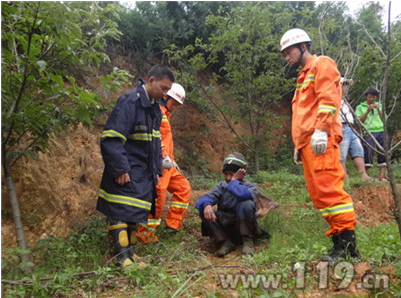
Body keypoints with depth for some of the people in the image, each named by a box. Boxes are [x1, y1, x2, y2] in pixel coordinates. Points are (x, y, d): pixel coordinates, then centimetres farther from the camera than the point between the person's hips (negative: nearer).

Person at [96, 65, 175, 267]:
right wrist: (120, 169, -22)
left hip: (143, 175, 9)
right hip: (126, 173, -9)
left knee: (134, 214, 13)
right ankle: (123, 258, -1)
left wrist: (156, 170, 15)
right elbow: (111, 139, -21)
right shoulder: (129, 101, -15)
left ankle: (130, 254, 23)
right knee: (121, 212, -8)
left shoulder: (155, 108, 14)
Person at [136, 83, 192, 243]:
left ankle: (173, 223, 17)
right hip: (158, 162, -10)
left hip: (167, 164, 10)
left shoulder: (165, 114, 25)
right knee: (158, 195, -10)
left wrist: (172, 160, 22)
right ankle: (145, 232, 3)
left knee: (183, 188, 12)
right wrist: (164, 156, -27)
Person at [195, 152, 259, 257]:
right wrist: (207, 205, -36)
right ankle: (227, 241, -16)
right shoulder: (222, 186, 4)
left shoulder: (251, 187, -8)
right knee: (203, 211, -19)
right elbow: (207, 197, -13)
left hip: (243, 225, -3)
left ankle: (247, 241, -15)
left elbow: (243, 194, -35)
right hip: (225, 226, 4)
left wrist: (234, 181, -19)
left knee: (246, 204, -32)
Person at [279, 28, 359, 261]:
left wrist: (320, 129, -22)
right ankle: (340, 238, 9)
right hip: (307, 143, 9)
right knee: (318, 194, 5)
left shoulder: (322, 64, 5)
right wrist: (298, 144, 22)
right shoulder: (304, 76, 31)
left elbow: (327, 98, -11)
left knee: (328, 189, -13)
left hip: (320, 140, -9)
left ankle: (348, 243, -8)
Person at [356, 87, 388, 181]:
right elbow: (359, 121, 1)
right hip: (369, 132, -3)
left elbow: (384, 119, 13)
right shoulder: (360, 107, 12)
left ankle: (382, 175, -3)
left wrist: (379, 110, -1)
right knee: (368, 153, -15)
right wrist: (367, 111, -8)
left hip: (381, 131, 3)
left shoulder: (379, 105, 21)